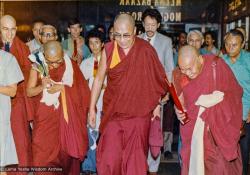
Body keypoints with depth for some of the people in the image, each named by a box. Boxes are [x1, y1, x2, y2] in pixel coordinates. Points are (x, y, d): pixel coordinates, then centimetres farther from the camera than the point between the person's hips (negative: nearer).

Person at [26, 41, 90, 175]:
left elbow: (81, 89, -4)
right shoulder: (38, 66, -4)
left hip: (66, 116, 0)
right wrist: (42, 86, -21)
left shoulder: (70, 65, -5)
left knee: (67, 151, 5)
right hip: (45, 117, 1)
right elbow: (29, 92, -1)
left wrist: (62, 87, -18)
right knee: (43, 153, 0)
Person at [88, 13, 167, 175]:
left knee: (135, 158, 5)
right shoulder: (109, 49, -3)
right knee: (109, 158, -2)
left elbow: (157, 78, 5)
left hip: (139, 113, -1)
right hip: (113, 112, 1)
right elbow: (99, 79, 5)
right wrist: (92, 108, 6)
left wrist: (157, 104, 2)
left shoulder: (145, 50, -7)